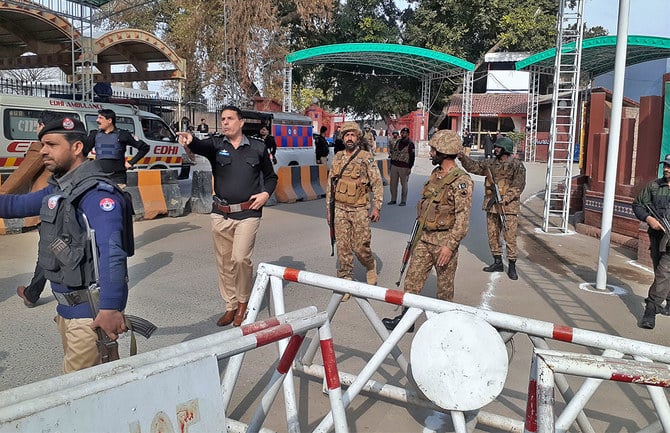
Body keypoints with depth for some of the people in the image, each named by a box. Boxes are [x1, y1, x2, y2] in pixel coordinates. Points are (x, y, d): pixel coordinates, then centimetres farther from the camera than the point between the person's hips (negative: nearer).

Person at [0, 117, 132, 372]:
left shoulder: (97, 193, -20)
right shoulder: (57, 189, 10)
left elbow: (111, 252, -30)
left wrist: (111, 308, -38)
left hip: (91, 312, -10)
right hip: (67, 306, 10)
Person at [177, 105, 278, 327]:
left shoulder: (258, 147, 5)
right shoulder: (216, 145, 4)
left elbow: (271, 176, 16)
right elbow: (202, 146, -20)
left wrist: (265, 193, -4)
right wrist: (190, 141, -43)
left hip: (248, 213, -2)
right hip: (220, 214, 2)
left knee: (240, 258, -13)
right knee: (224, 263, 8)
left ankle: (243, 303, 11)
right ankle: (230, 306, 24)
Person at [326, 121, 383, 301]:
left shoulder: (366, 158, -4)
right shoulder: (337, 158, 9)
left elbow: (377, 183, -3)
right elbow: (330, 185, 14)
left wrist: (376, 207, -10)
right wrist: (328, 208, 13)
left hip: (360, 210, -3)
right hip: (340, 209, 4)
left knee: (360, 247, -1)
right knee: (343, 248, 4)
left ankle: (371, 266, 30)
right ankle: (345, 281, 13)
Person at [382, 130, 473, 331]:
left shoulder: (461, 181, -16)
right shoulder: (435, 175, 10)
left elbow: (463, 219, -19)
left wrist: (449, 246, -23)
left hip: (444, 240, -8)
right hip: (424, 237, 8)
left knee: (445, 284, 8)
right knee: (412, 277, 8)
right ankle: (406, 318, 17)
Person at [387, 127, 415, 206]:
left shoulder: (410, 144, -5)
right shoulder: (398, 142, 13)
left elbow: (412, 157, -7)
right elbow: (393, 151, 24)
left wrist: (409, 167, -12)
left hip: (404, 167, -6)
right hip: (394, 165, 6)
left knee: (404, 184, 2)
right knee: (393, 183, 8)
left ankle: (403, 201, 9)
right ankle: (393, 199, 18)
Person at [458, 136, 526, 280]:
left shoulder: (517, 165, -7)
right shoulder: (490, 164, 11)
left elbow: (518, 186, -14)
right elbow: (473, 166, 13)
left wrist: (504, 199, -23)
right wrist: (463, 158, -3)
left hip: (508, 206, -6)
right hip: (491, 205, 6)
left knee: (510, 237, -4)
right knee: (492, 234, 11)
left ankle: (512, 266, 6)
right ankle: (497, 262, 23)